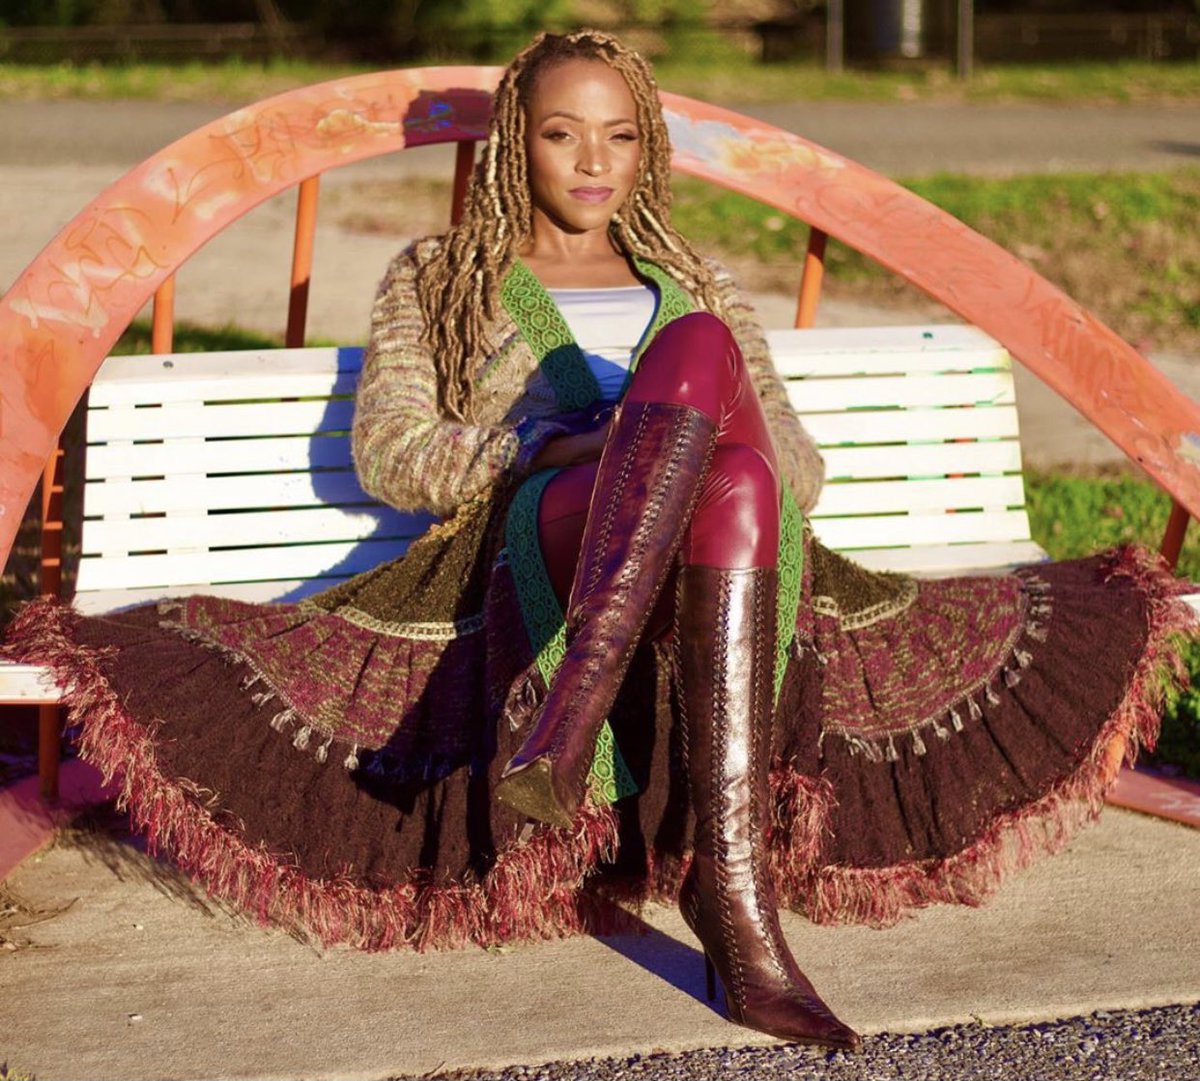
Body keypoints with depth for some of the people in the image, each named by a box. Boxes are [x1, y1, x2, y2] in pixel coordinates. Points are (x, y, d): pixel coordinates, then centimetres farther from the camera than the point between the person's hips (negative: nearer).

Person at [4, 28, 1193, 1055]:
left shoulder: (694, 281, 34)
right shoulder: (436, 278, 27)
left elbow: (795, 461, 22)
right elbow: (390, 458, 11)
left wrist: (682, 447, -3)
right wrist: (563, 443, -6)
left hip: (734, 549, 3)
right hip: (533, 548, -2)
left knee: (737, 482, -40)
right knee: (700, 355, -35)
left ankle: (729, 892, -53)